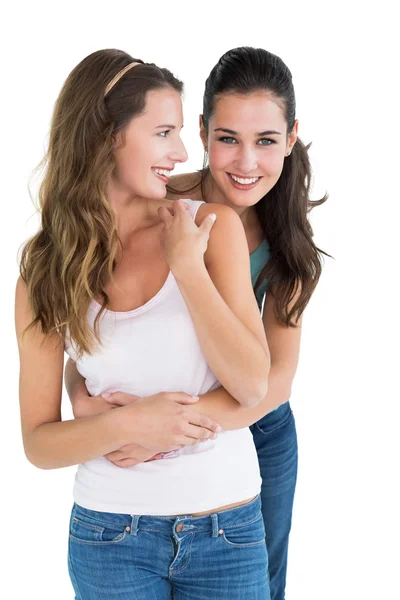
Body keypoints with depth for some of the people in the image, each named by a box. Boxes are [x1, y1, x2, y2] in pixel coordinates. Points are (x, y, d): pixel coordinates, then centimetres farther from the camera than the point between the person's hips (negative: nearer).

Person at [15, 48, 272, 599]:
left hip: (228, 529, 1)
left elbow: (253, 386, -12)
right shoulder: (45, 272, -5)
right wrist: (126, 426, -20)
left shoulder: (213, 226, -7)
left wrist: (187, 266, -16)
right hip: (110, 533, 0)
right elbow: (38, 443, -3)